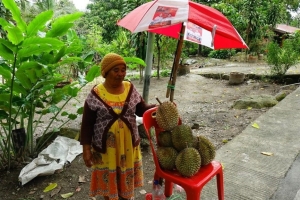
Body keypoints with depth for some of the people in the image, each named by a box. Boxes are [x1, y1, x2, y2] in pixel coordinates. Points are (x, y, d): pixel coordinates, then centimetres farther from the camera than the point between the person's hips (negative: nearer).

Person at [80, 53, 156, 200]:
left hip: (128, 144, 3)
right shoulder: (96, 94, -13)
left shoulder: (130, 89, -3)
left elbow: (142, 109, 3)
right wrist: (86, 149, -9)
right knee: (108, 178, 16)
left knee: (127, 177, 21)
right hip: (105, 146, -3)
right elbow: (87, 124, -8)